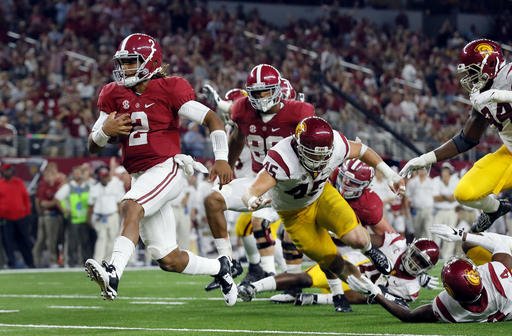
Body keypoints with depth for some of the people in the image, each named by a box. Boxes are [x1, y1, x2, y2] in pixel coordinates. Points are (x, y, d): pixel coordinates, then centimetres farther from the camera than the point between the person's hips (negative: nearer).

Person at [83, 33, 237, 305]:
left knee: (130, 207, -34)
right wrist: (105, 131, -10)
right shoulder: (115, 95, 10)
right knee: (169, 260, 6)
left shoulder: (168, 89, -6)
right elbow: (93, 145, 12)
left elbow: (211, 119, -6)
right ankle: (219, 268, 31)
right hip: (141, 178, 6)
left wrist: (221, 159, -15)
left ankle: (113, 273, -49)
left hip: (167, 168, -6)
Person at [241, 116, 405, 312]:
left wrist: (389, 174, -1)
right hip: (295, 213, -2)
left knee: (355, 238, -21)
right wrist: (252, 201, -73)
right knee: (329, 260, 1)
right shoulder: (282, 158, -41)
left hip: (322, 195, 2)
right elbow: (251, 192, -50)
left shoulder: (336, 146, -28)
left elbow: (361, 150, -3)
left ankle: (368, 249, 16)